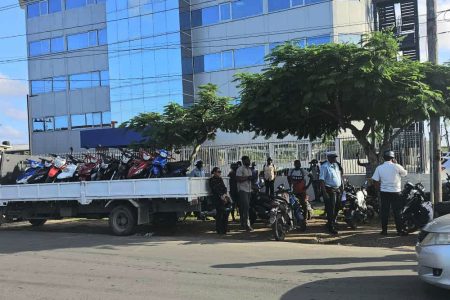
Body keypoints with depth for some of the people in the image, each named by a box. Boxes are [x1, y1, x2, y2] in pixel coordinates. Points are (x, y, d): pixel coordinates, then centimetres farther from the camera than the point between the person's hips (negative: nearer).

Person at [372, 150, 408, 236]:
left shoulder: (379, 168, -2)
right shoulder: (396, 167, -9)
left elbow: (375, 181, -3)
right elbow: (405, 173, 9)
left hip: (384, 192, 3)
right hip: (395, 192, -2)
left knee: (384, 211, 8)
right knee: (397, 212, 4)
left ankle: (384, 230, 11)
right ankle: (400, 230, 6)